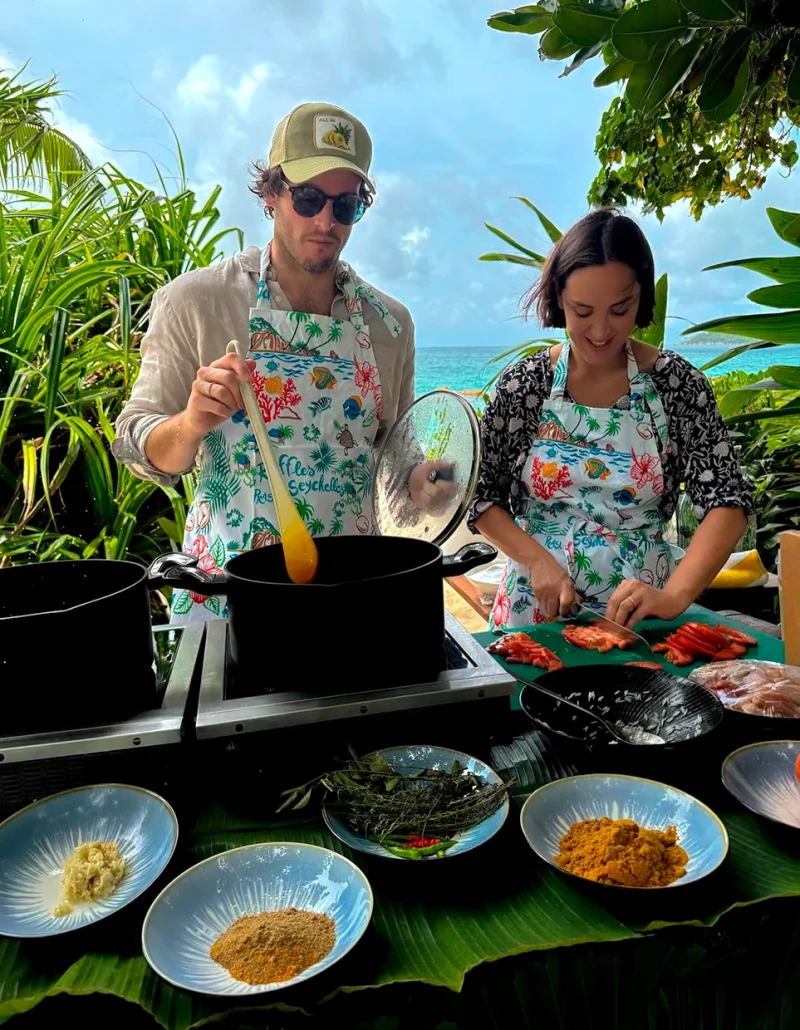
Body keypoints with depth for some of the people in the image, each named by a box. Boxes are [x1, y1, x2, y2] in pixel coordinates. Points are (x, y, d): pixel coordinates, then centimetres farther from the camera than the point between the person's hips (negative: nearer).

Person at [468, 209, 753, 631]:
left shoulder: (677, 382, -8)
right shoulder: (524, 383, -7)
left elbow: (728, 502, -10)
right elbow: (479, 494, -3)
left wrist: (675, 596, -24)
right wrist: (538, 561, -17)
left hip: (639, 617, 0)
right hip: (536, 610, 0)